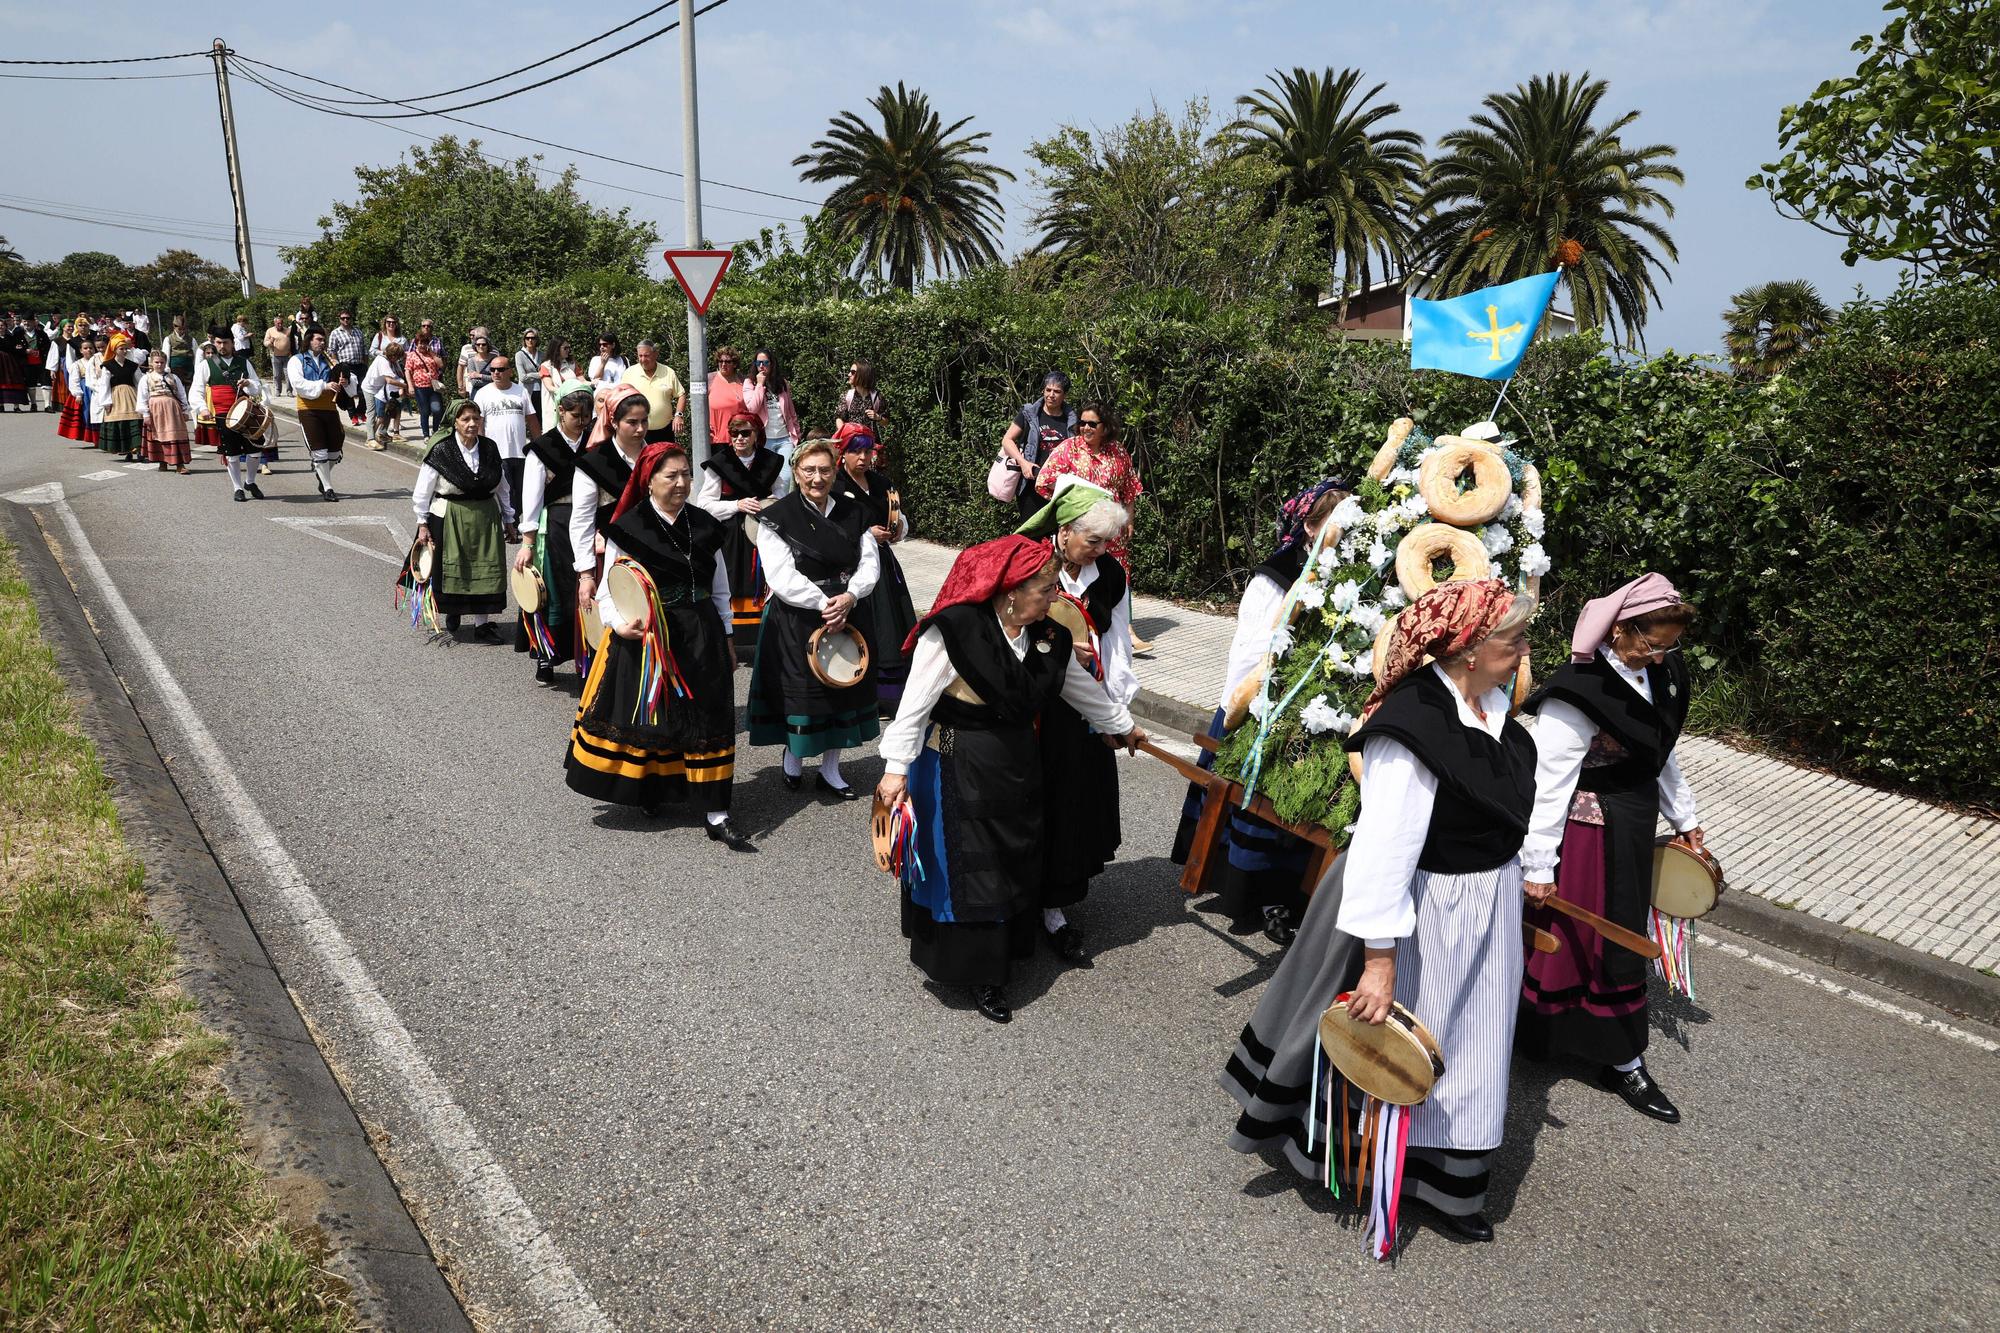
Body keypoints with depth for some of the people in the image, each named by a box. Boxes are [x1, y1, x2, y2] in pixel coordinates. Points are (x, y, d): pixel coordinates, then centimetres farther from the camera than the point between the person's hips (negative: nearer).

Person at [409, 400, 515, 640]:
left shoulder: (490, 448, 3)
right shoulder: (441, 450, -9)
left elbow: (502, 487, 13)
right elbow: (423, 490, -4)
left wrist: (508, 519, 15)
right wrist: (423, 524, -5)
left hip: (485, 518, 3)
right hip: (449, 519, -3)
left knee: (485, 569, 1)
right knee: (451, 569, 6)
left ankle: (481, 624, 9)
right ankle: (452, 611, 31)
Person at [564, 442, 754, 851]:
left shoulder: (704, 526, 7)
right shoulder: (628, 528, -5)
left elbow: (720, 591, 15)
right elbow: (609, 593, -3)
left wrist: (726, 640, 14)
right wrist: (619, 625, -21)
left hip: (700, 637, 3)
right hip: (644, 639, -3)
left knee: (707, 720, 1)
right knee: (644, 716, 5)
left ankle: (717, 816, 5)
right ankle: (648, 791, 30)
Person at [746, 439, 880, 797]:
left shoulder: (852, 515, 7)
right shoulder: (778, 517, -7)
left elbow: (869, 563, 1)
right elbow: (781, 576, -15)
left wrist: (849, 597, -17)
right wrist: (823, 604, -20)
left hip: (846, 614, 4)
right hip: (796, 620, -4)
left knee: (843, 690, 8)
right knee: (800, 690, 3)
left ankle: (830, 770, 21)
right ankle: (793, 757, 28)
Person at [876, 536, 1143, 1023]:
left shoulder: (1047, 638, -2)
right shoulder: (953, 632, -22)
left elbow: (1083, 688, 15)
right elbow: (915, 705, -18)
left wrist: (1123, 725, 25)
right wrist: (896, 768, -18)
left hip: (1018, 767, 7)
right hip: (957, 772, -6)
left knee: (1015, 863, 17)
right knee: (966, 870, 5)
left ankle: (1002, 950, 37)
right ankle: (975, 970, 22)